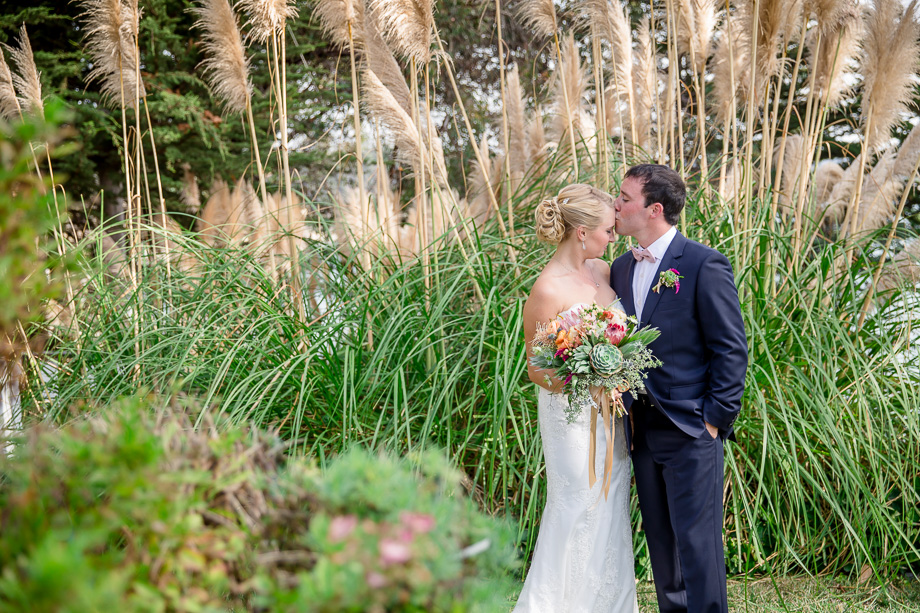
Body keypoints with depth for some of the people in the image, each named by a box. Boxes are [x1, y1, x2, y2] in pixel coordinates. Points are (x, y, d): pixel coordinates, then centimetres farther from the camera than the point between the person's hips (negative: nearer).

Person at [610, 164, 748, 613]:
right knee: (660, 539, 15)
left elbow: (731, 349, -10)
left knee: (697, 542, -3)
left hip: (690, 429, -7)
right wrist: (626, 407, 4)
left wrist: (715, 419, -12)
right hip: (643, 430, 7)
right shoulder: (621, 268, 10)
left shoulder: (704, 265, -11)